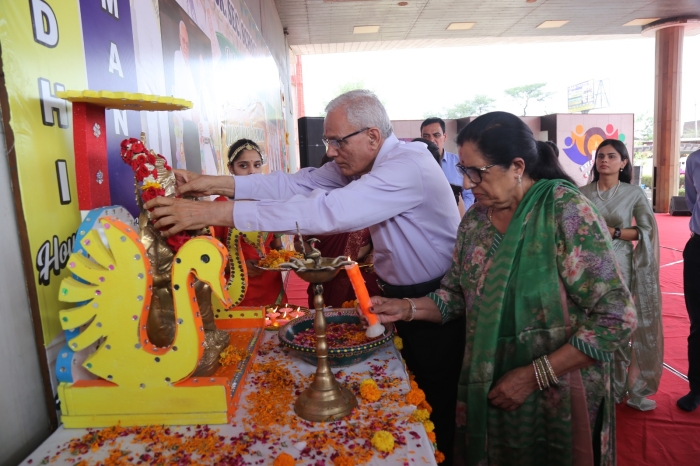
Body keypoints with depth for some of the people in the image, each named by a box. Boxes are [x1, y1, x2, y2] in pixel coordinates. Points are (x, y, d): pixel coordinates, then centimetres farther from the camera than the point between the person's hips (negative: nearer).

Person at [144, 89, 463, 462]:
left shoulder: (408, 166, -29)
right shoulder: (365, 161, 0)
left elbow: (324, 210, -38)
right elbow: (300, 182, -6)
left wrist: (215, 213, -39)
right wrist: (215, 184, -16)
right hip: (399, 295, 8)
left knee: (435, 404, 11)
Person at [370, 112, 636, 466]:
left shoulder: (565, 211, -18)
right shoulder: (475, 219, -1)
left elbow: (616, 317, -20)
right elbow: (457, 296, 6)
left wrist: (533, 376, -20)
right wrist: (405, 309, -10)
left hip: (557, 398, -5)